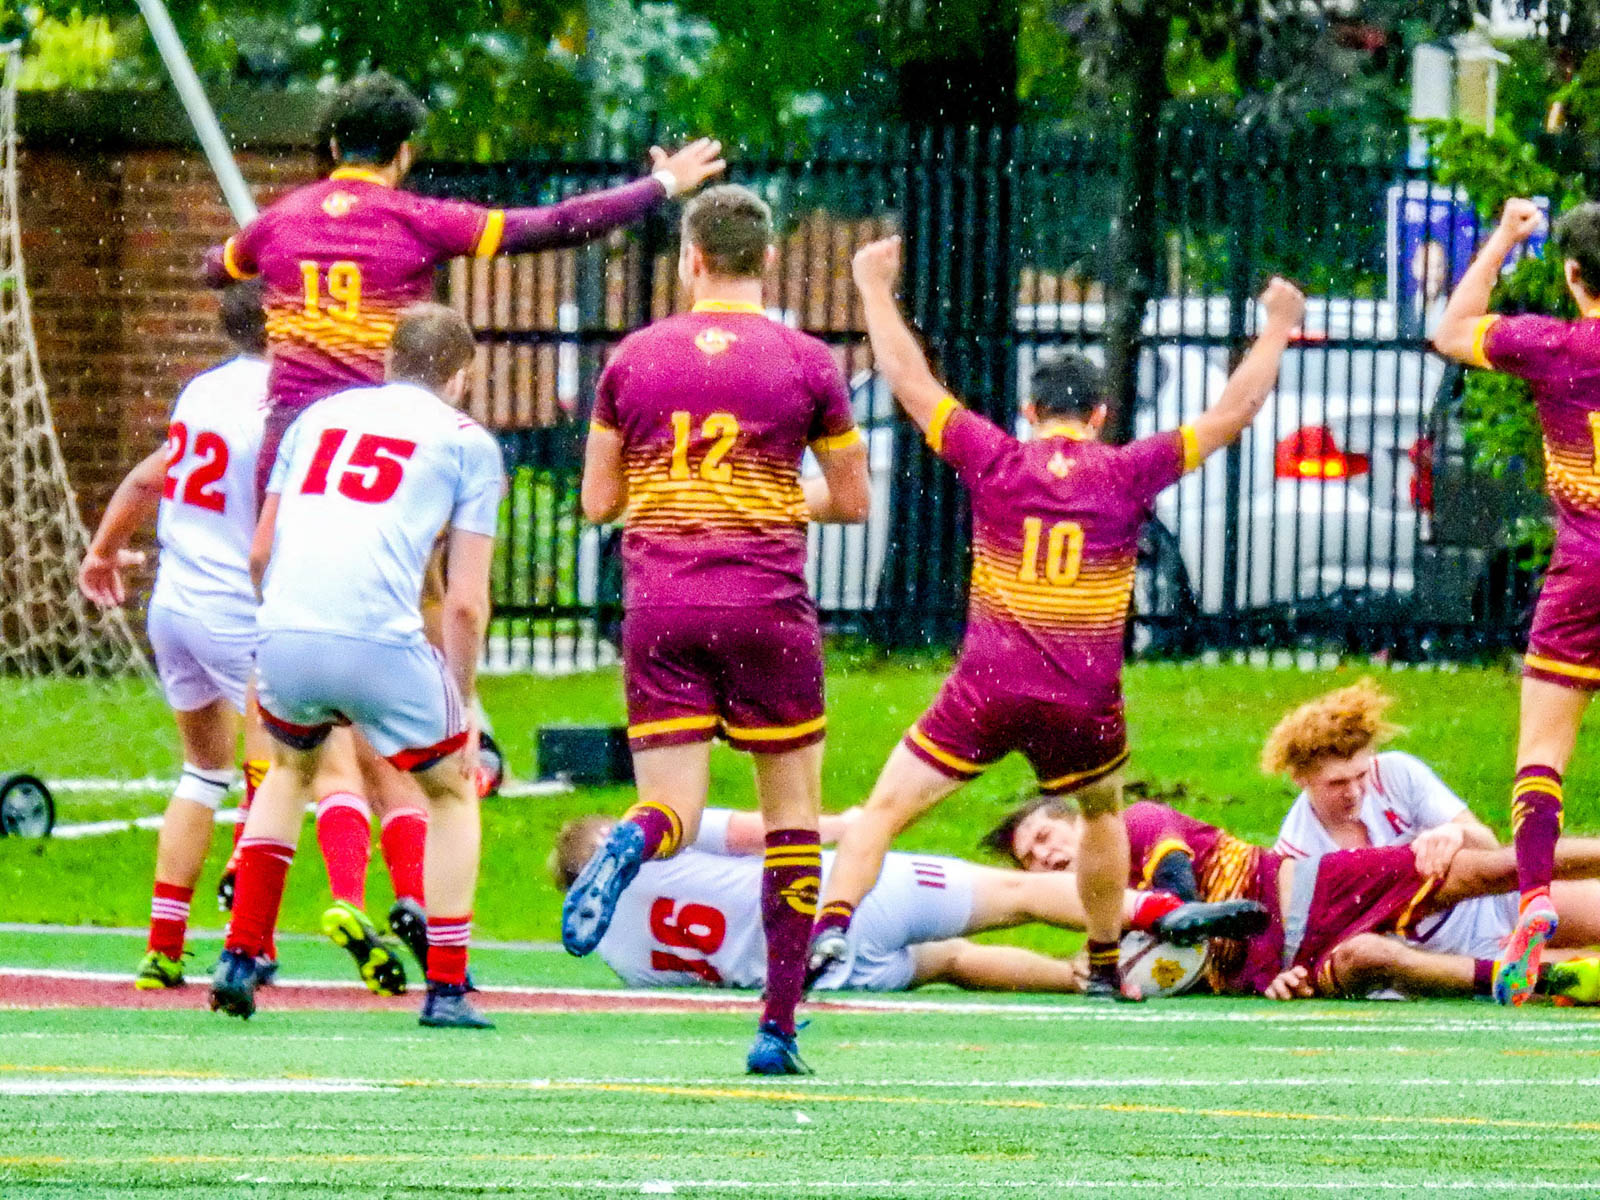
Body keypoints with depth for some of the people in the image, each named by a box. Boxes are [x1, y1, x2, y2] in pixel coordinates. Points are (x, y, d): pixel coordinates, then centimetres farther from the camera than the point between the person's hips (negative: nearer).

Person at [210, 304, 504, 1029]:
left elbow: (260, 552, 27)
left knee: (292, 769, 33)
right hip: (381, 642, -4)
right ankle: (446, 989, 12)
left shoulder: (320, 416, 25)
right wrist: (461, 707, 19)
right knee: (451, 791, 20)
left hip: (282, 639, 4)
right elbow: (466, 602, 8)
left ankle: (239, 958, 24)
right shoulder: (467, 442, 14)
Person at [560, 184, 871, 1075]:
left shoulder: (635, 359, 5)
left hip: (660, 609, 1)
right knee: (793, 808, 11)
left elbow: (598, 499, 9)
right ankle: (779, 1026, 6)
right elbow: (853, 500, 6)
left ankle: (631, 845, -37)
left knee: (675, 812, 2)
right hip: (766, 608, -1)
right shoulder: (806, 364, -1)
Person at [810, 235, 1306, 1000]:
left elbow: (910, 382, 5)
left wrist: (875, 288, 16)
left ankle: (833, 921, -22)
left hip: (986, 690, -1)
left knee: (886, 808, -1)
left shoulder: (996, 462, 1)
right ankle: (1105, 965, 30)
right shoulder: (1127, 475, 1)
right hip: (1084, 701, 1)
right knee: (1103, 814, 27)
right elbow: (1231, 413, 8)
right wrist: (1277, 329, 20)